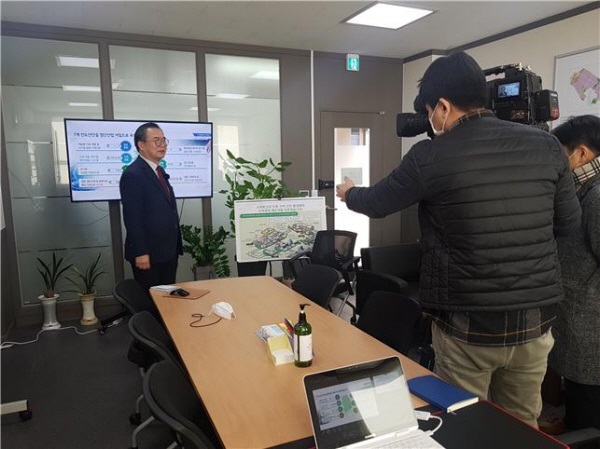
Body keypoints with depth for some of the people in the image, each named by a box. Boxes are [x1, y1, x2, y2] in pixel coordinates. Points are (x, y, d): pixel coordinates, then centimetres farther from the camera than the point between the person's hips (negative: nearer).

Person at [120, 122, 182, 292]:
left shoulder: (159, 171, 13)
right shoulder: (133, 175, -15)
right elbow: (132, 218, -19)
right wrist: (140, 253, -20)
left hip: (169, 251, 8)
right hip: (148, 254, -8)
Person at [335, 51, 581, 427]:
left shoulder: (431, 156, -14)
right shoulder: (546, 146, -2)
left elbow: (377, 203, 1)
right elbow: (570, 223, 9)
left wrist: (349, 193, 23)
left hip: (469, 325, -4)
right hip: (536, 320, 5)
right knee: (523, 424, 22)